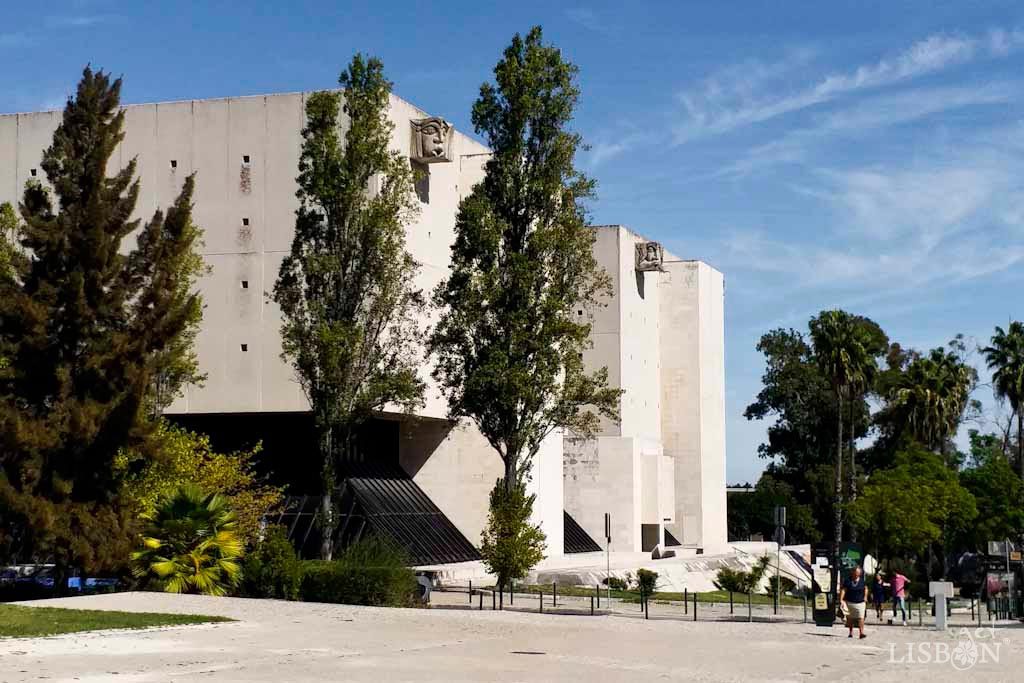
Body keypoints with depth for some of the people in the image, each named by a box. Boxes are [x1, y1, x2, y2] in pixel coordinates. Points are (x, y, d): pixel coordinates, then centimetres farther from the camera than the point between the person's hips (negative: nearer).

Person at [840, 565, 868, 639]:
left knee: (861, 617, -11)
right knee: (850, 618, 9)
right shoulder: (848, 580, -6)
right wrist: (841, 600, -15)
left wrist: (865, 597, 7)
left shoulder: (862, 579, 1)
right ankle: (851, 632, 20)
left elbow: (865, 589, 15)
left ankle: (861, 632, -12)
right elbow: (843, 590, -8)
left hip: (860, 602, 0)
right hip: (849, 602, 0)